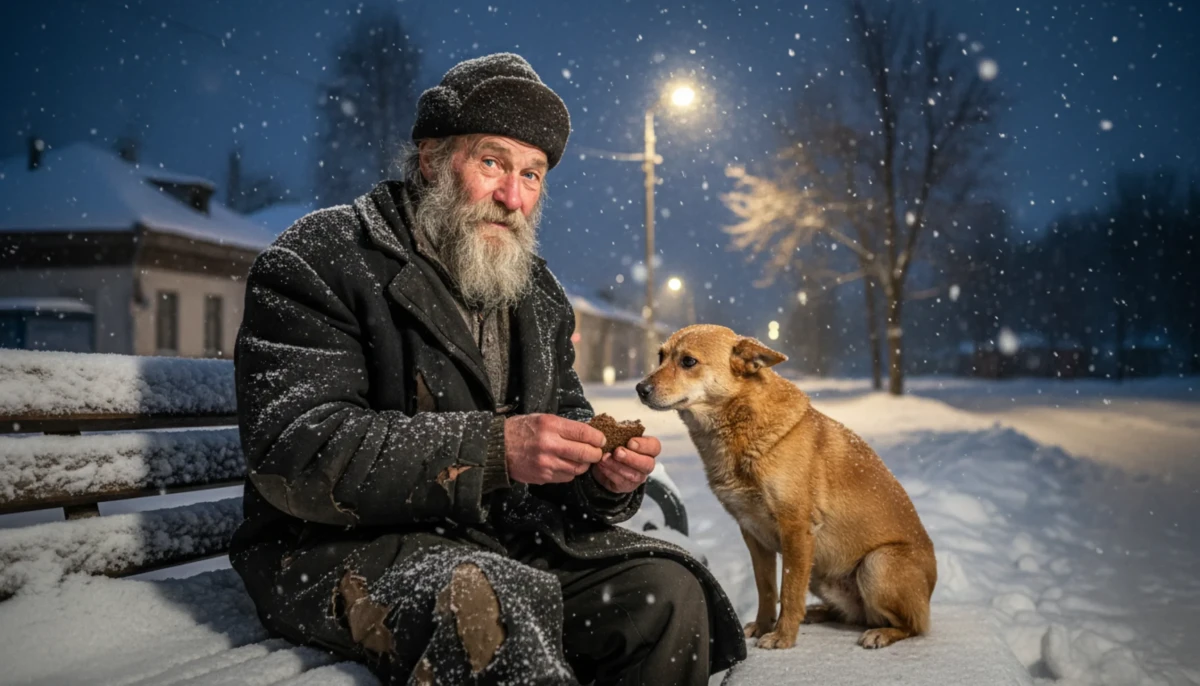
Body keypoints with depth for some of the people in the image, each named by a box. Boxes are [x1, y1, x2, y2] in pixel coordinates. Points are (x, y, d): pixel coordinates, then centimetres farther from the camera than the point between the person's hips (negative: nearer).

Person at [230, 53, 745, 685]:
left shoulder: (538, 294, 15)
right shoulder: (321, 259, -7)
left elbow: (563, 421, 19)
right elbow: (291, 449, -19)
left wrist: (604, 474, -8)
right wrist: (490, 448, -27)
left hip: (509, 538, 7)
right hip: (342, 549, -6)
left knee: (668, 591, -14)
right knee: (493, 607, -37)